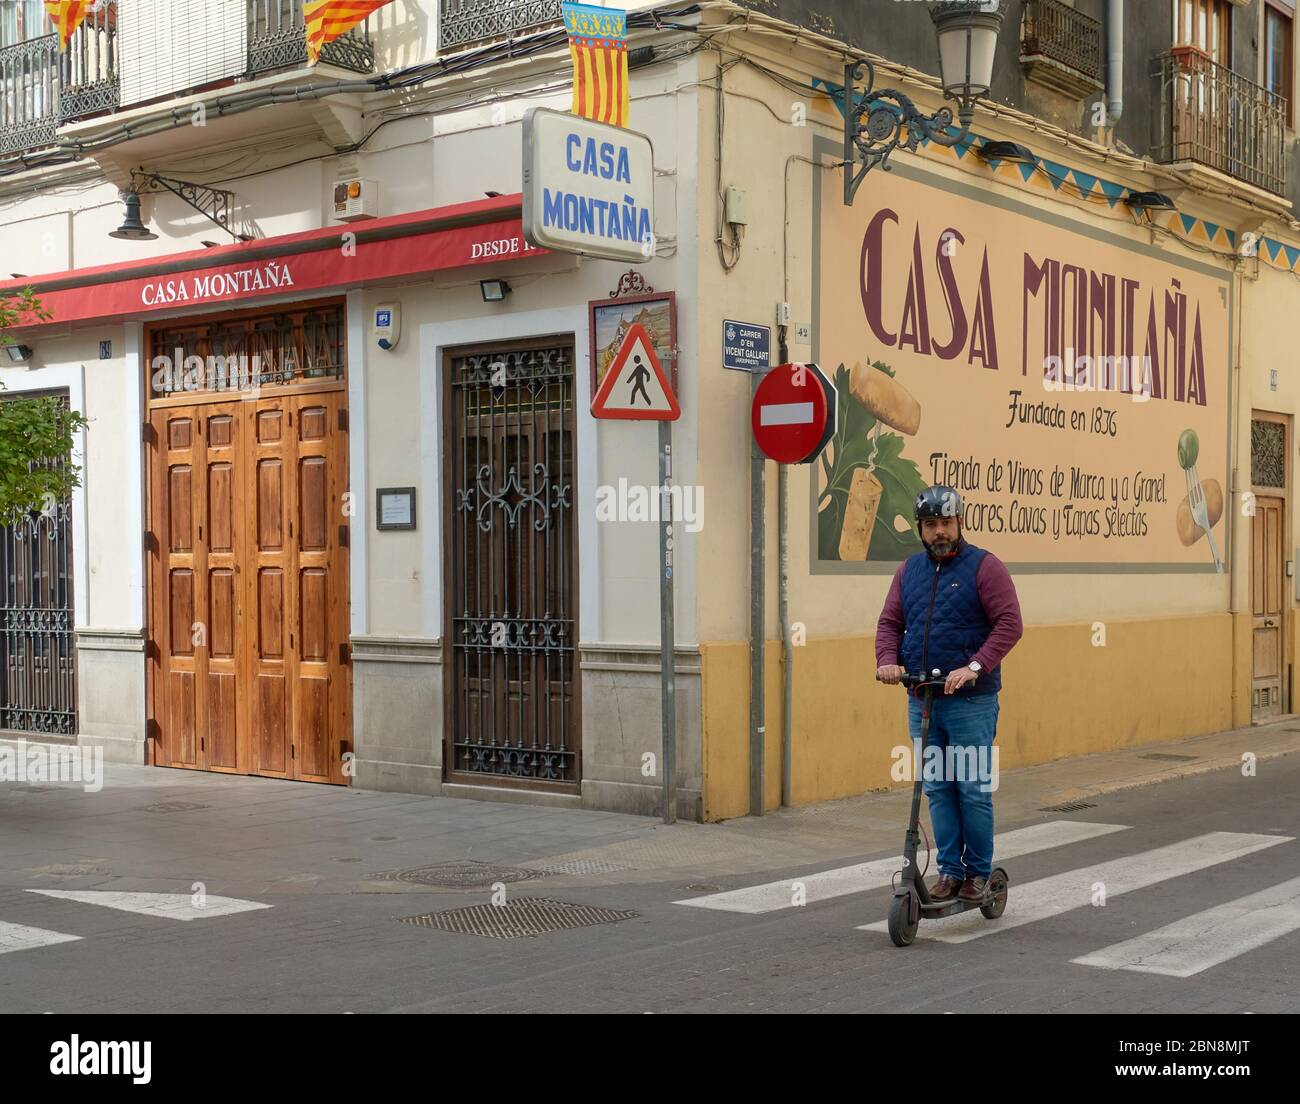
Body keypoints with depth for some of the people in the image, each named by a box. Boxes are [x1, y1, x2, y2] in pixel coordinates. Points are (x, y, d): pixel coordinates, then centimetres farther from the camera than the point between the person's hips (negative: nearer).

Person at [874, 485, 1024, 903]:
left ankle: (979, 873, 13)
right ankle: (950, 870, 17)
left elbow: (1010, 624, -12)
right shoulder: (908, 570, 13)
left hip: (970, 701, -5)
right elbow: (889, 622, 13)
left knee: (973, 789, 0)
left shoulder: (985, 567, -4)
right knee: (937, 788, 8)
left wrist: (974, 667, -23)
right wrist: (888, 660, -7)